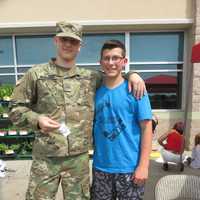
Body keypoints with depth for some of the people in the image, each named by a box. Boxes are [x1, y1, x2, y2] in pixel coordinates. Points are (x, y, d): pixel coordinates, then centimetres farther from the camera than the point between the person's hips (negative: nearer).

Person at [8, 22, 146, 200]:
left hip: (79, 158, 2)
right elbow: (16, 108, 1)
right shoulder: (36, 74, -2)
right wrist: (36, 119, -17)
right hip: (45, 158, -2)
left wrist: (132, 74, 1)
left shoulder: (90, 77, 5)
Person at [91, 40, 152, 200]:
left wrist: (143, 165, -12)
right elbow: (91, 126, 8)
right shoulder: (96, 91, 1)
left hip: (129, 167, -3)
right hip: (101, 166, 3)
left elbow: (146, 127, -9)